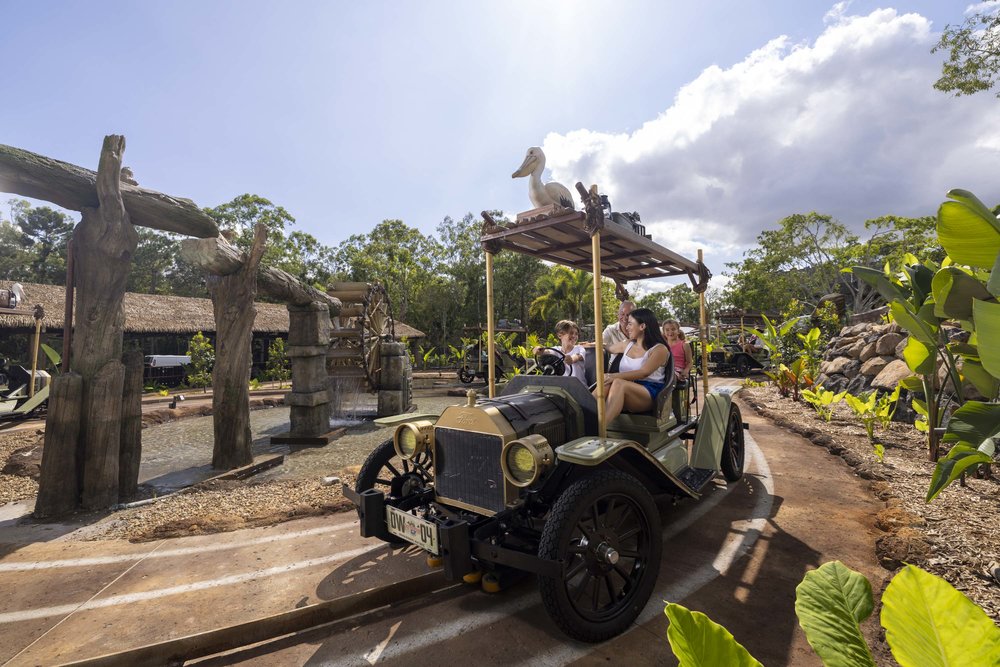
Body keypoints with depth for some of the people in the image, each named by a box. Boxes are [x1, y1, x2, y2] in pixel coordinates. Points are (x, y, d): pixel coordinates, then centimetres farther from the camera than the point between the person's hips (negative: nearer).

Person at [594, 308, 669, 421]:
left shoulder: (659, 349, -3)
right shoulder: (628, 344, 19)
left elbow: (644, 372, -19)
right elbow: (608, 348, 38)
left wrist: (614, 376, -28)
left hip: (649, 393, -5)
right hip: (627, 389, 5)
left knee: (618, 383, -36)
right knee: (605, 384, -30)